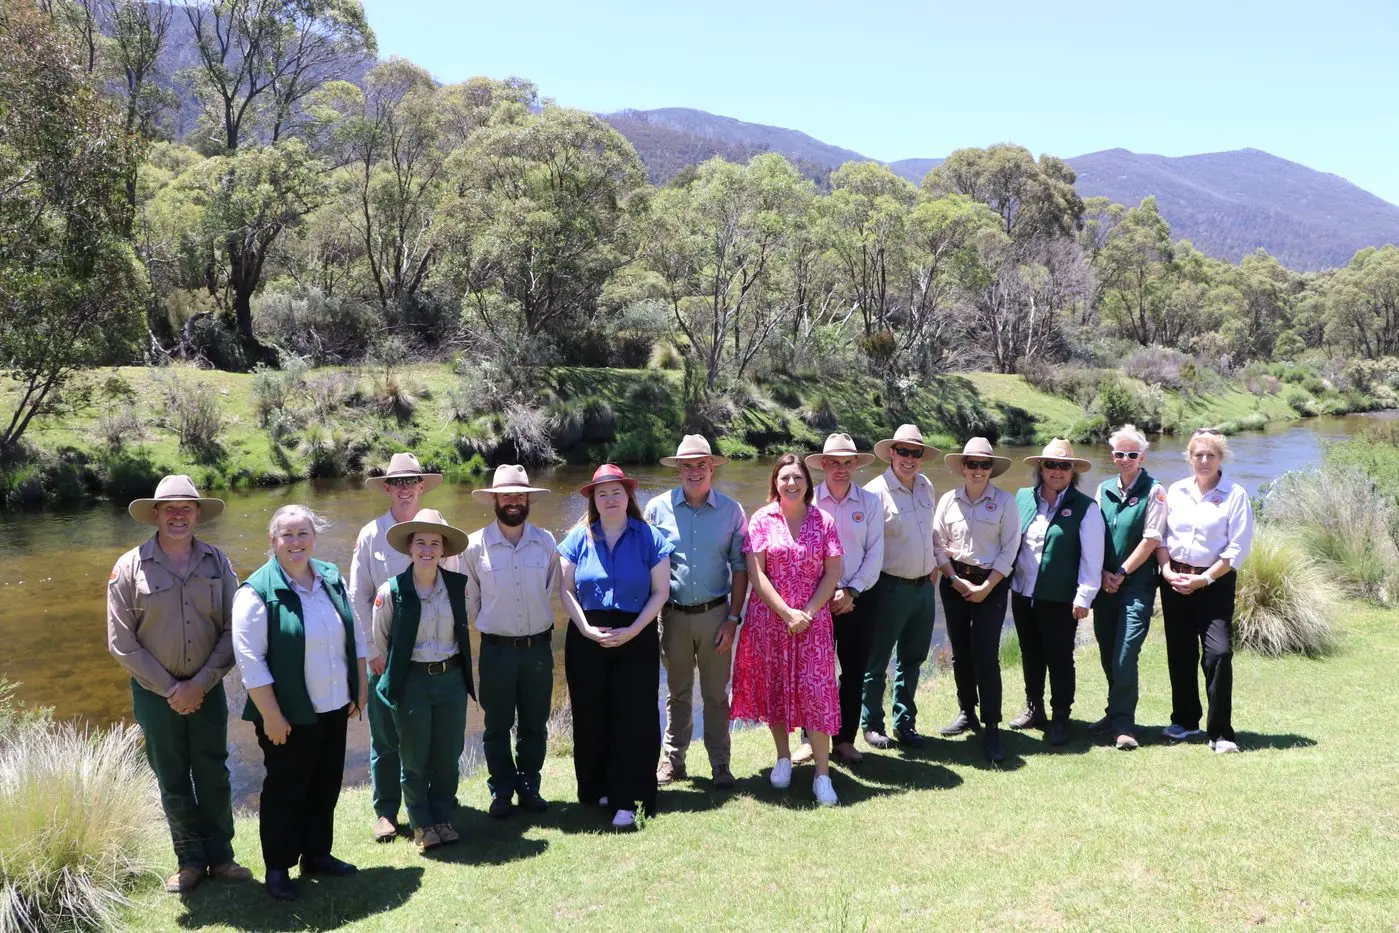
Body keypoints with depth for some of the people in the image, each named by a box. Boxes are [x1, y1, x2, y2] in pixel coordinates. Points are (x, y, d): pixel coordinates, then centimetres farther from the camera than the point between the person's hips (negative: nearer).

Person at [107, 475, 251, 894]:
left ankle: (220, 856, 25)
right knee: (173, 782, 11)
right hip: (155, 692, -1)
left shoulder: (217, 562, -3)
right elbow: (122, 643, -8)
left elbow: (232, 631, -3)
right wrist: (169, 689, -10)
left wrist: (200, 684, -12)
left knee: (214, 777, 10)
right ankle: (190, 860, 26)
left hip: (207, 688, 1)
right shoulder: (130, 568, -8)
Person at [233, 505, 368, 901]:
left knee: (326, 785, 16)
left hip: (335, 708, 6)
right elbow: (249, 658, -17)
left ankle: (317, 854, 33)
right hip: (289, 714, -6)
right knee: (285, 790, 7)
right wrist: (271, 716, -17)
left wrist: (361, 687, 11)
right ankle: (278, 868, 23)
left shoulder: (332, 578, 5)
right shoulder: (257, 591, -15)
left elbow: (354, 637, 14)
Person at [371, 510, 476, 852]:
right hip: (411, 682, -3)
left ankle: (443, 819, 30)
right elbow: (380, 641, 2)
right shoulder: (391, 591, -13)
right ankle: (422, 825, 26)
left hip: (451, 678, 3)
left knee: (448, 757, 12)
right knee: (415, 760, 9)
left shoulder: (458, 585, -4)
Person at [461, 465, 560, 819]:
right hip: (496, 648, -2)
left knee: (535, 724, 12)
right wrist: (490, 624, 10)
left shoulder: (546, 542, -2)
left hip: (538, 646, 2)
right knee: (497, 726, 10)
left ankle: (528, 786, 28)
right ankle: (501, 791, 24)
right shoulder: (476, 545, -8)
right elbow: (469, 597, 4)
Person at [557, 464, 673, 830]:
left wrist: (632, 630, -13)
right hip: (587, 639, 2)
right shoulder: (578, 538, 4)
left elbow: (660, 591, -2)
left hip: (637, 639, -2)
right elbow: (565, 589, 2)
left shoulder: (649, 538, 0)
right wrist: (586, 629, -11)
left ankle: (625, 801, 1)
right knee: (591, 717, 8)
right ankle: (597, 789, 23)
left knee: (633, 719, -3)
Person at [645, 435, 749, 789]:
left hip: (714, 613, 0)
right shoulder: (657, 508, -3)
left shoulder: (731, 511, -2)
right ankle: (672, 759, 25)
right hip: (673, 614, 0)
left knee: (716, 693, 8)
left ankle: (720, 763, 20)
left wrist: (732, 618, -4)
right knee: (677, 692, 13)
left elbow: (740, 568, 1)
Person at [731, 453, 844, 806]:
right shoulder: (762, 520, -1)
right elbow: (756, 574, -6)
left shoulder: (823, 522, 1)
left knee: (816, 691, -5)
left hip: (812, 618, 0)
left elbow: (832, 574, 0)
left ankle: (822, 774, 0)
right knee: (773, 688, 9)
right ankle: (783, 757, 29)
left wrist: (807, 613, -11)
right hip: (769, 617, 0)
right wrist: (787, 612, -13)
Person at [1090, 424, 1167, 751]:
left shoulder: (1153, 491, -5)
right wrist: (1103, 574, -2)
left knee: (1125, 655, -11)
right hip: (1104, 584, 5)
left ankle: (1123, 724, -2)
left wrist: (1121, 573, -9)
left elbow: (1151, 540, -9)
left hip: (1137, 584, -5)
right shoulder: (1104, 489, 10)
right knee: (1107, 656, 10)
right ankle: (1116, 715, 24)